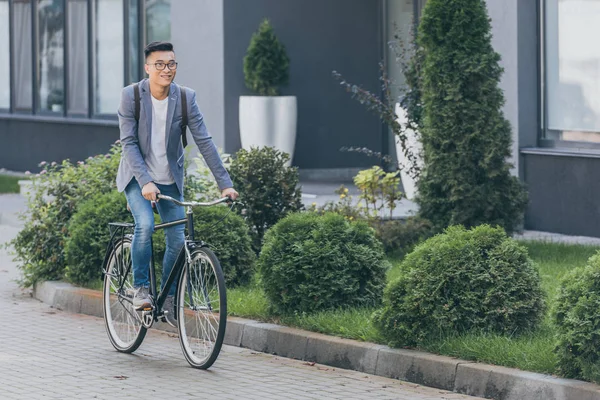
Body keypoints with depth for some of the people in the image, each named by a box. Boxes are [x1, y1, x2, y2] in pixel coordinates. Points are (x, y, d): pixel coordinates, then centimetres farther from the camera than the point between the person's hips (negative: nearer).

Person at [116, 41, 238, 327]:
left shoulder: (185, 97, -10)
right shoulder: (131, 95, -15)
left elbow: (204, 141, -10)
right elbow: (129, 143, -17)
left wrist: (225, 183, -16)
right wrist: (145, 181, -30)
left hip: (169, 179, 3)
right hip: (137, 177, -3)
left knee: (178, 240, -1)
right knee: (145, 224, -26)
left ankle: (168, 299, 17)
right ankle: (141, 288, -9)